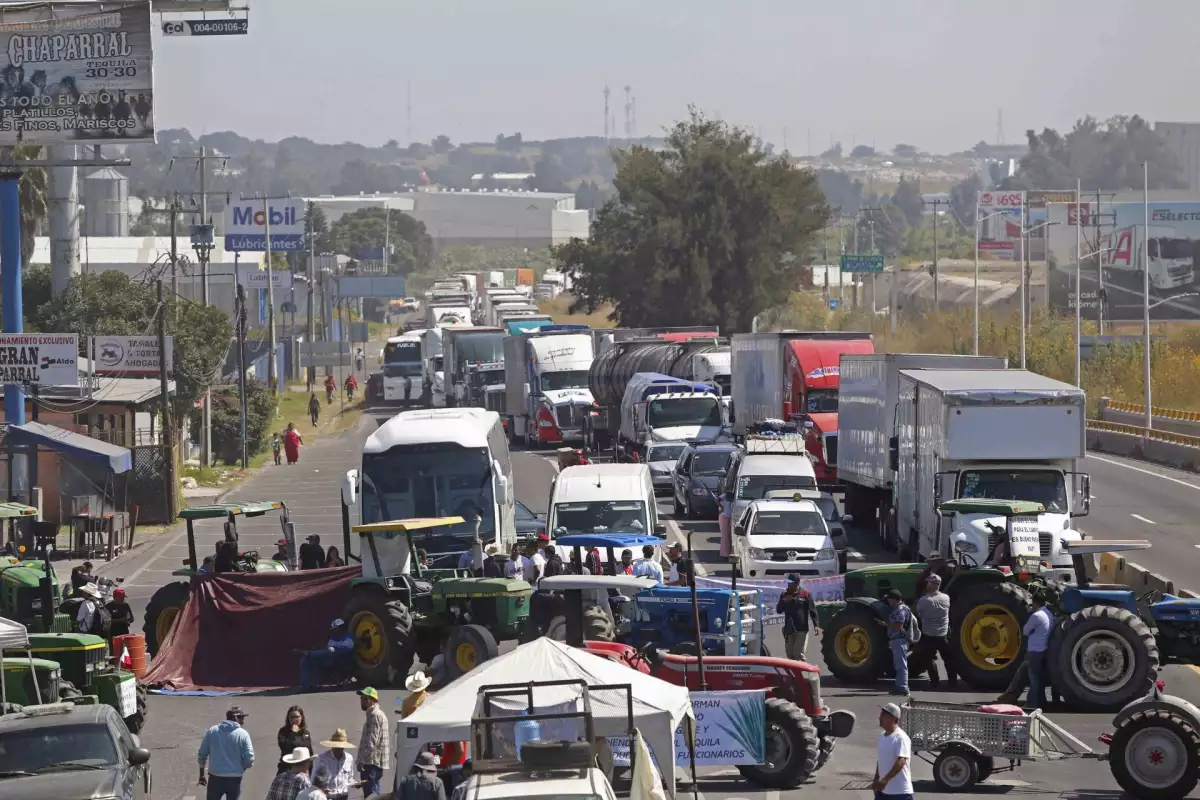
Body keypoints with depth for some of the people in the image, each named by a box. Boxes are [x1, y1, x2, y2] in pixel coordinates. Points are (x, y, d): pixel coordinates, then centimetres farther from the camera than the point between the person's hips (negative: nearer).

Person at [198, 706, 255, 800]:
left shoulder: (212, 731, 0)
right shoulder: (243, 734, -6)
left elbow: (202, 754, 4)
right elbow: (249, 760, -9)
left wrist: (202, 775, 15)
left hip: (215, 778, 1)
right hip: (234, 779, -1)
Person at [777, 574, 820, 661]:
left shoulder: (805, 594, -2)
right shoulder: (785, 595, 10)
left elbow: (812, 610, -3)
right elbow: (778, 610, 10)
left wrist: (816, 625, -14)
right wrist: (784, 601, -9)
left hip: (801, 630, -5)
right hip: (789, 630, 5)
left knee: (798, 654, -12)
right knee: (790, 654, 6)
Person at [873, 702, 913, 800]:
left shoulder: (901, 738, -17)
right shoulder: (882, 736, 11)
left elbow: (901, 761, -29)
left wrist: (885, 780, -38)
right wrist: (876, 781, 19)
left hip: (901, 792, -9)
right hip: (883, 790, 9)